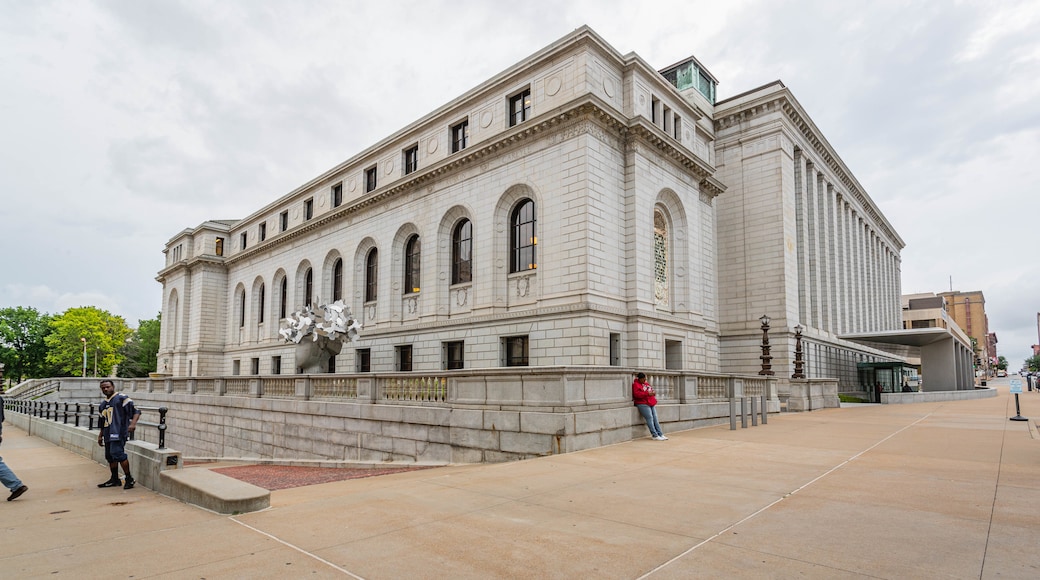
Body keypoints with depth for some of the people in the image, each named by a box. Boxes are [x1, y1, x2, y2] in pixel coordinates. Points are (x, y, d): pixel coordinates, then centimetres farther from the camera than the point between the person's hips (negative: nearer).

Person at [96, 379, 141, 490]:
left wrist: (133, 423, -25)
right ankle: (114, 479, 22)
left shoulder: (121, 398, -5)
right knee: (110, 457, 10)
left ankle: (129, 478, -8)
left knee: (118, 453, -17)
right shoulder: (102, 405, 21)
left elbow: (136, 411, -12)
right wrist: (100, 435, 28)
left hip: (119, 433, -8)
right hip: (108, 435, 8)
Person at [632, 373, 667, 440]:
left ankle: (660, 434, 4)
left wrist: (653, 393, 2)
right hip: (643, 404, -8)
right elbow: (637, 394, -17)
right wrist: (648, 393, -20)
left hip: (651, 404, 8)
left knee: (655, 418, 3)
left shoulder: (646, 384, 20)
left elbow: (651, 390, 27)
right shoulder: (636, 384, -4)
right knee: (650, 418, -13)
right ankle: (655, 436, -11)